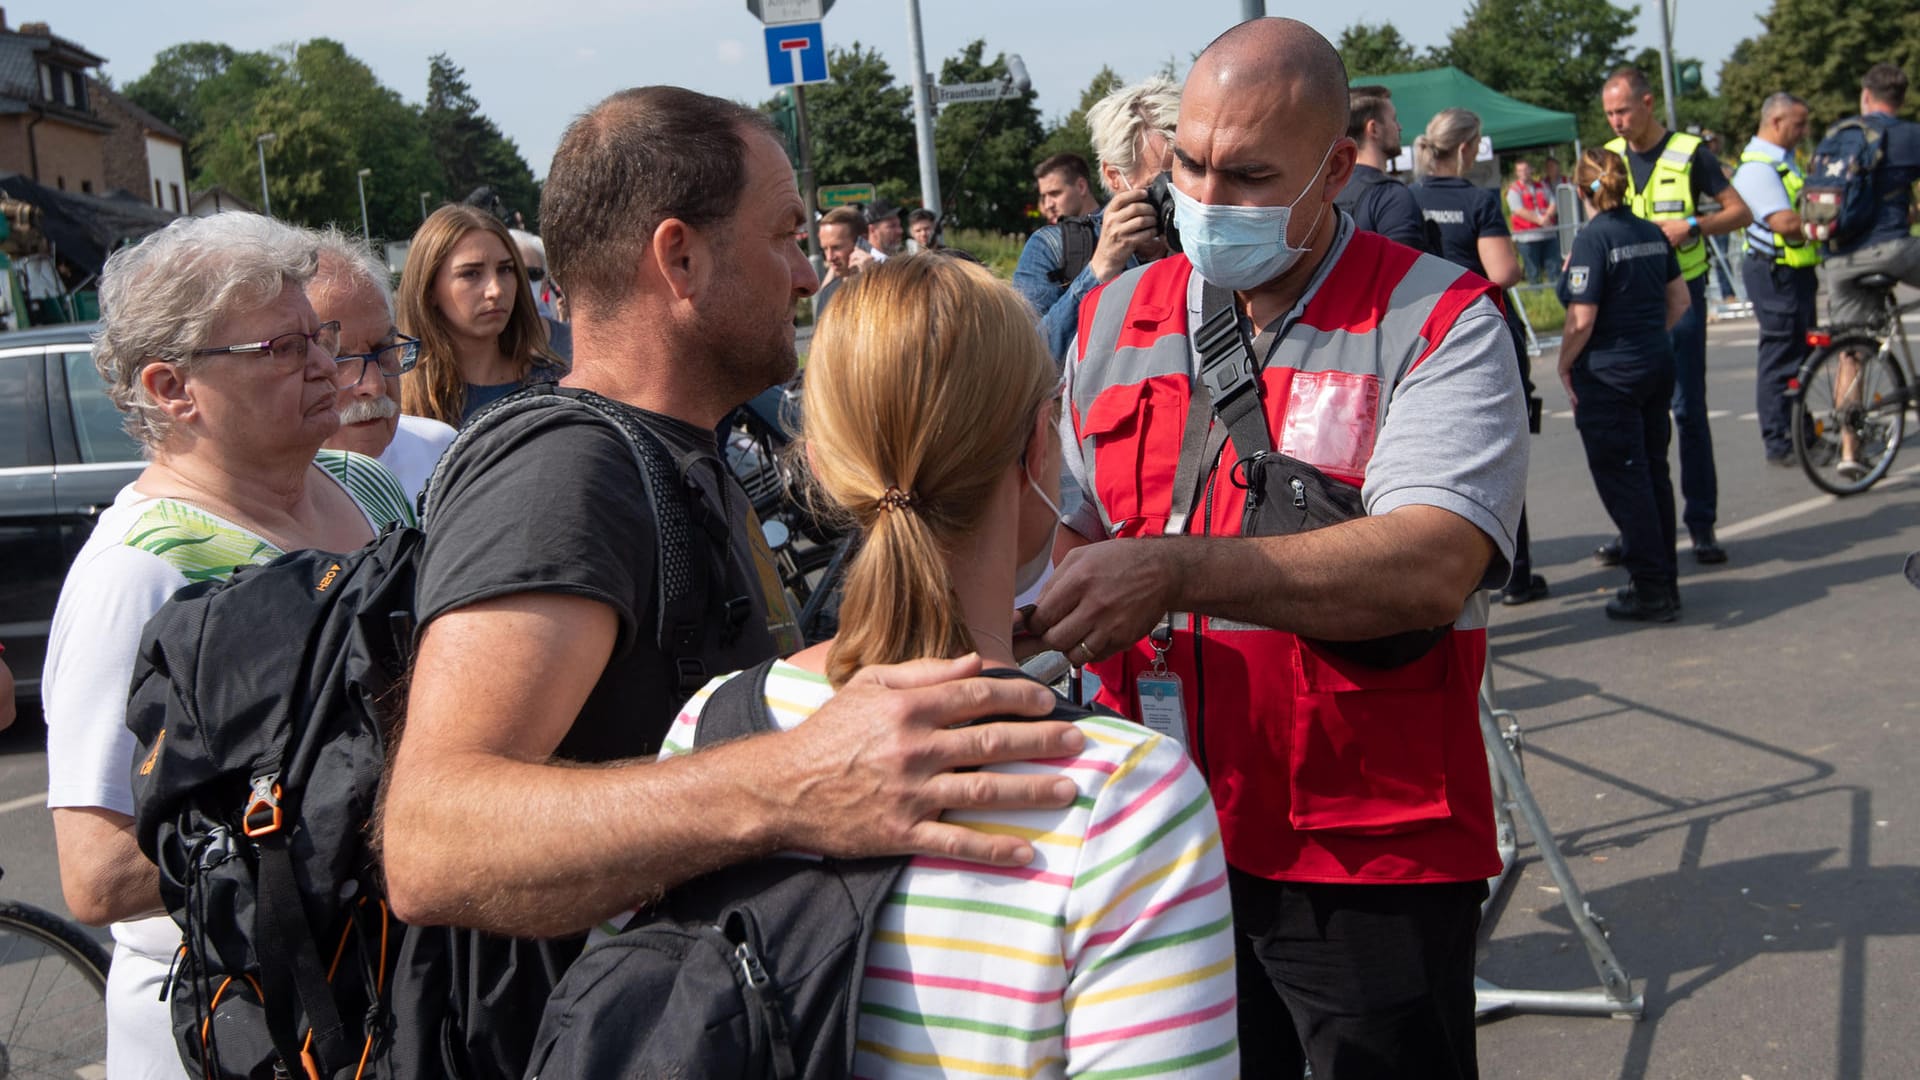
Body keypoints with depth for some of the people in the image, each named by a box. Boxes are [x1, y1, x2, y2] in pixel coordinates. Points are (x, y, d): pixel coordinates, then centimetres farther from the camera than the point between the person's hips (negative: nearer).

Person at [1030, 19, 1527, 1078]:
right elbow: (1065, 528, 14)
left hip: (1371, 854, -4)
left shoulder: (1438, 322, -9)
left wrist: (1175, 571, -34)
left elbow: (1432, 567, -24)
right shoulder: (1113, 321, 8)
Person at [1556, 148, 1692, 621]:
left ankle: (1652, 591, 1)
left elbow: (1582, 320, -19)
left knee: (1623, 480, -1)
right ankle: (1663, 581, 23)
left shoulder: (1592, 239, -16)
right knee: (1654, 472, 15)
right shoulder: (1652, 233, 6)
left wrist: (1564, 366, -6)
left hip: (1609, 375, -8)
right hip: (1657, 365, 8)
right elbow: (1680, 300, 12)